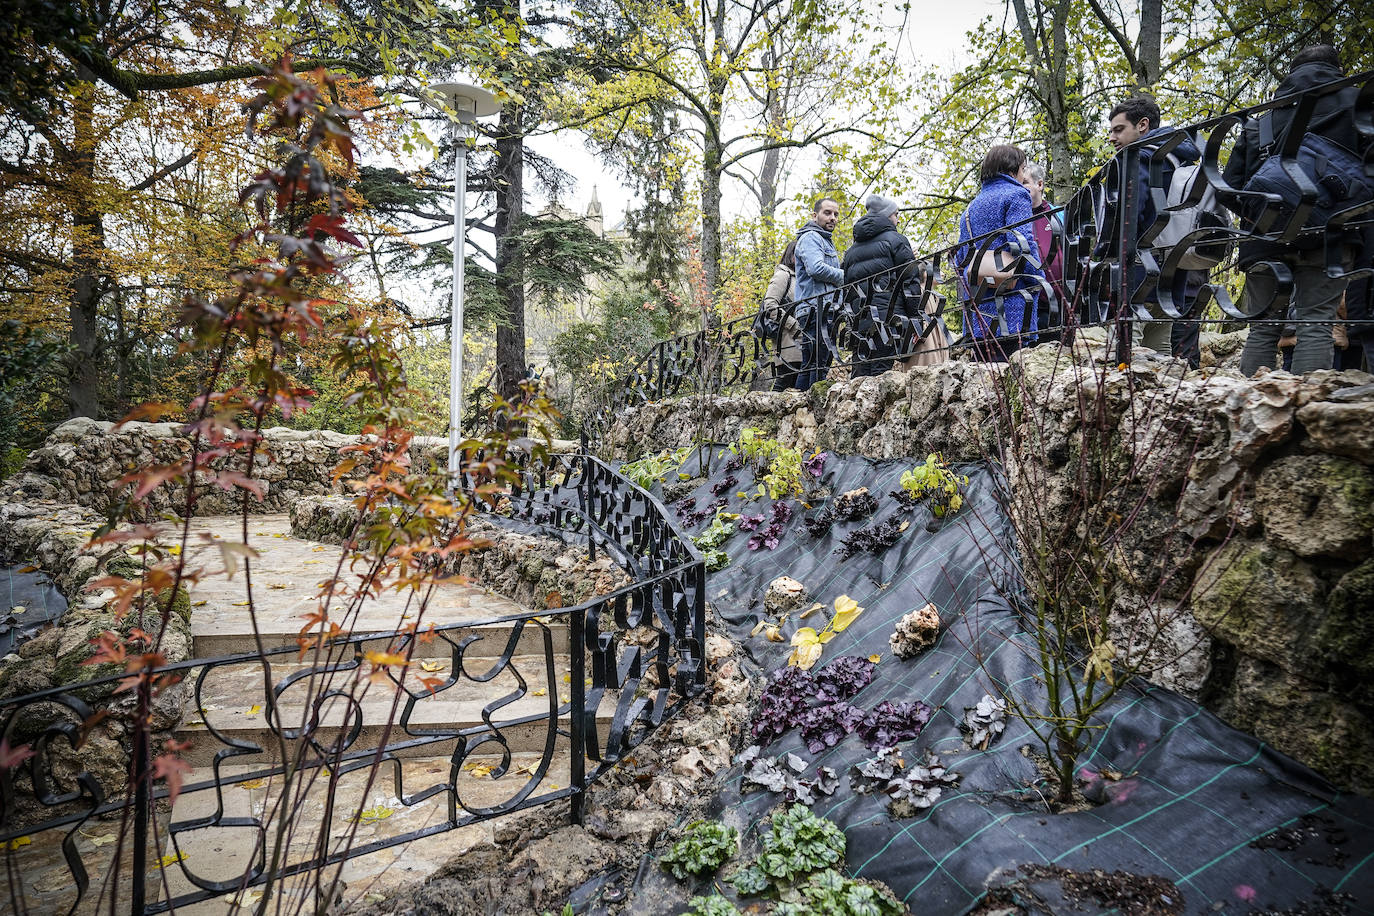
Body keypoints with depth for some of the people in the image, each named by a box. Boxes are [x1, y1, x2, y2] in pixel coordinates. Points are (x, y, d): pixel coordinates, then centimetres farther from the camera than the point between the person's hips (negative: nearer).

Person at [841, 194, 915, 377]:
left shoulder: (852, 248, 22)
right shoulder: (895, 239, 3)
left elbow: (845, 285, 20)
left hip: (858, 319, 6)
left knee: (861, 371, 7)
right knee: (882, 369, -12)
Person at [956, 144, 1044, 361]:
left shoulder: (972, 205, 22)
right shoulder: (1015, 195, 1)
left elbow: (960, 256, 19)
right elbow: (1021, 244, -12)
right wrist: (1038, 282, -3)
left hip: (975, 304, 7)